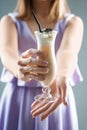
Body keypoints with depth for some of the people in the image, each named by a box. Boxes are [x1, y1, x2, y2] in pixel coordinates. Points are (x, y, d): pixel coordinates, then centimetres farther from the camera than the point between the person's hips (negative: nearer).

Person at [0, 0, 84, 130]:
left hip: (57, 96, 0)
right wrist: (20, 69, -43)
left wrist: (61, 78, -43)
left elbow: (68, 50, -22)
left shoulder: (73, 22, -1)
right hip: (17, 100, 0)